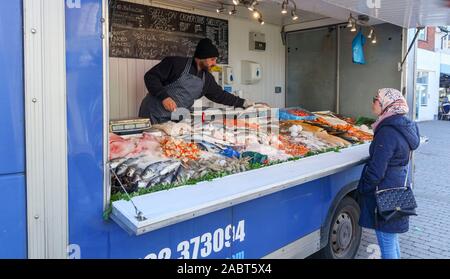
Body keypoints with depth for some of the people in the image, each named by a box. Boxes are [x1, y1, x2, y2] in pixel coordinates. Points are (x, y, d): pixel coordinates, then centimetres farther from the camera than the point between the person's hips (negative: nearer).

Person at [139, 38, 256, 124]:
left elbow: (220, 95, 18)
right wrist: (164, 97, -26)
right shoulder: (176, 63, -13)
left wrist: (242, 103, 16)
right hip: (153, 115, -5)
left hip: (174, 120, 6)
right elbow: (151, 76, -15)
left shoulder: (207, 79, 7)